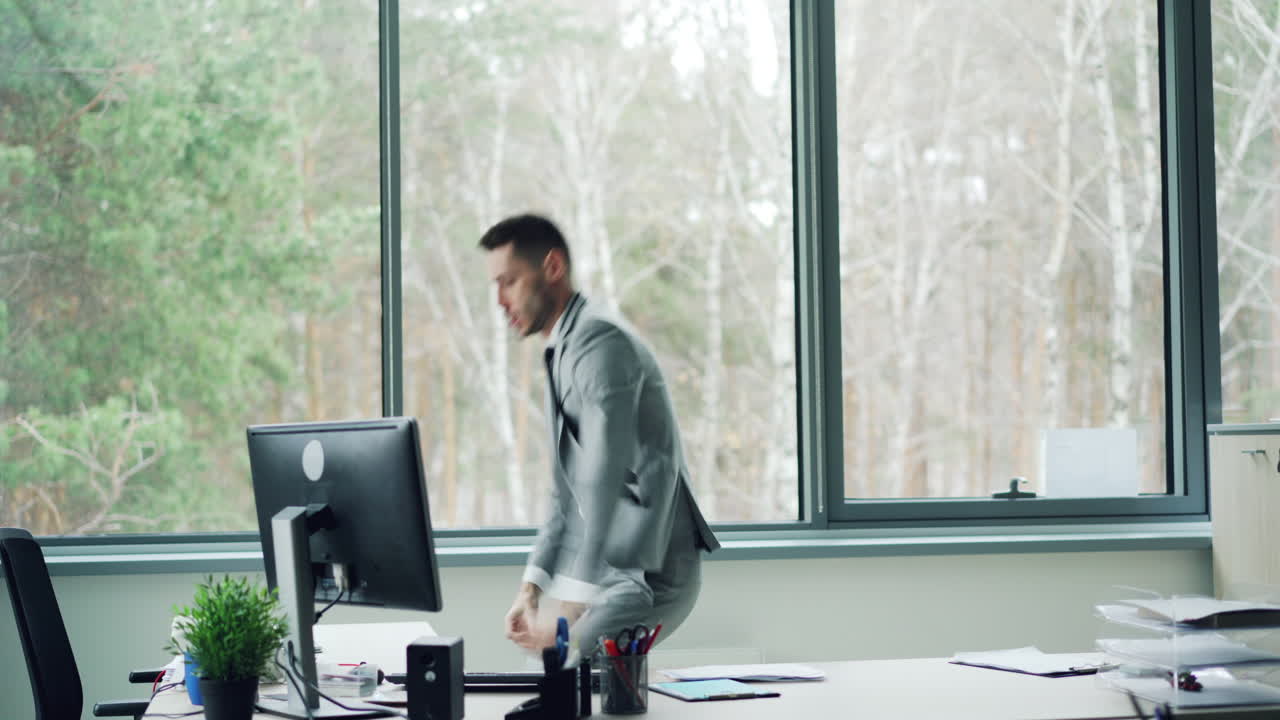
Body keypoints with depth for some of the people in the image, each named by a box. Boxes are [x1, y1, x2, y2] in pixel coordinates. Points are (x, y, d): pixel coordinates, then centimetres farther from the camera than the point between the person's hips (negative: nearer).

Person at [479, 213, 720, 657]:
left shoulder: (597, 340, -15)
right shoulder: (563, 352, 18)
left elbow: (604, 481, -23)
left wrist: (570, 609, -25)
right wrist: (532, 588, 11)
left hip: (649, 575, -9)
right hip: (619, 571, 9)